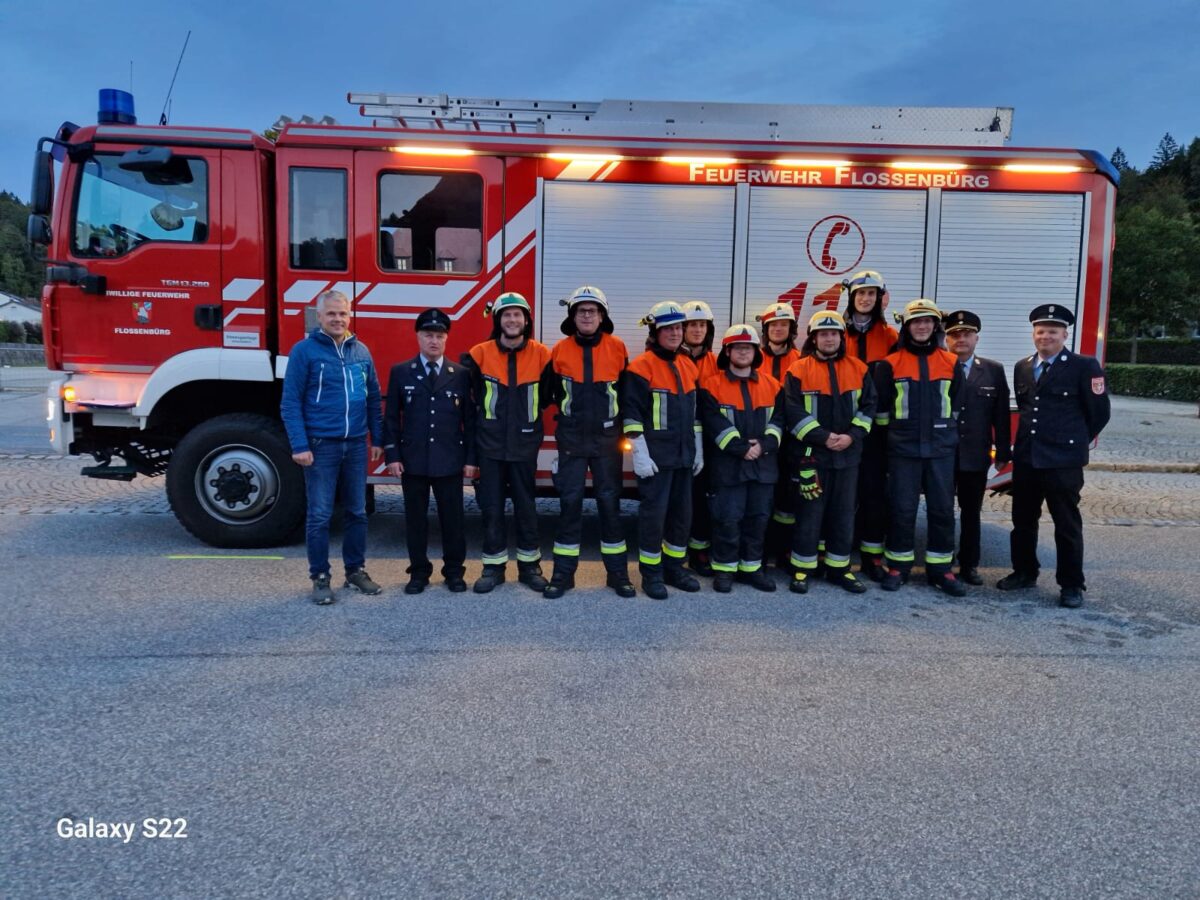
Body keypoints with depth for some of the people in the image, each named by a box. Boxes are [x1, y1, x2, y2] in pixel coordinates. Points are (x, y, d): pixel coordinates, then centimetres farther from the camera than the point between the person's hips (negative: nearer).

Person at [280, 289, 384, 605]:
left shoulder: (361, 351, 9)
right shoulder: (304, 350, -5)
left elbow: (373, 398, 14)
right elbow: (290, 403, -7)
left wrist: (377, 439, 10)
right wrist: (299, 445, -14)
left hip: (356, 445, 5)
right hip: (321, 445, -4)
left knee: (357, 512, 11)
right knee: (319, 515, 1)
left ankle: (356, 570, 24)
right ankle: (320, 578, 13)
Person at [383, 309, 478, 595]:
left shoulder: (461, 374, 3)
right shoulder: (400, 372, 4)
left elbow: (470, 419, 3)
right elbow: (392, 417, 4)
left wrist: (471, 459, -1)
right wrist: (392, 456, -4)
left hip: (450, 461, 0)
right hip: (413, 460, 0)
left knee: (452, 518, 6)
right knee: (415, 518, 8)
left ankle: (454, 571, 19)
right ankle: (419, 571, 21)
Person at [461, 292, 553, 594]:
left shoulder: (541, 354, -3)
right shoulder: (480, 354, -3)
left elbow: (546, 394, 8)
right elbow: (470, 392, 8)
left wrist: (529, 414, 6)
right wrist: (485, 416, 7)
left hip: (524, 444, 0)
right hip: (490, 444, 0)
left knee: (525, 507, 9)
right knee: (491, 508, 6)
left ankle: (530, 565, 20)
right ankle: (494, 566, 17)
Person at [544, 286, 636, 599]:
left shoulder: (617, 347, 0)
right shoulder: (560, 350, 0)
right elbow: (552, 391, 12)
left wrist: (617, 420, 9)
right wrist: (569, 412, 11)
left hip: (607, 438, 0)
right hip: (571, 439, 0)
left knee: (609, 502, 4)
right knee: (570, 503, 1)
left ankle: (618, 572, 13)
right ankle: (563, 572, 9)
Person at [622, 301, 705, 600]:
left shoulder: (688, 366, 13)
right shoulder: (642, 367, -9)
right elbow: (631, 413, -13)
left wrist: (698, 451, 15)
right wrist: (639, 454, -17)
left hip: (684, 455, 7)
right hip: (655, 456, -7)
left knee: (682, 512, 12)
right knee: (654, 513, -2)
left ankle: (674, 567, 26)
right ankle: (651, 573, 11)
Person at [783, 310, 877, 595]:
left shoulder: (858, 369, 8)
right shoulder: (799, 370, -3)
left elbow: (868, 406, 6)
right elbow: (793, 412, -10)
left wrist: (852, 436, -9)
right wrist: (823, 437, -16)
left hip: (848, 454, 4)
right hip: (810, 453, -3)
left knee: (844, 514, 10)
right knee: (809, 513, 2)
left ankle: (839, 568, 21)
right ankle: (802, 569, 12)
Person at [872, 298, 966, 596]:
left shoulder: (951, 363, 6)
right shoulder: (890, 364, -1)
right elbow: (880, 405, 3)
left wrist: (946, 430, 13)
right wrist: (890, 433, 5)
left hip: (941, 448, 2)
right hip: (903, 448, -2)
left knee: (942, 509, 6)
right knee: (901, 509, 2)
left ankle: (940, 569, 17)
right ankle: (897, 566, 14)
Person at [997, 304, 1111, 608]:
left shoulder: (1084, 367, -6)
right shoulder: (1022, 368, 11)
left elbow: (1100, 411, -1)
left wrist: (1075, 442, 7)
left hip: (1063, 461, -5)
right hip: (1025, 458, 5)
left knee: (1067, 524, 3)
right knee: (1023, 519, 14)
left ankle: (1072, 585, 13)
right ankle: (1024, 572, 28)